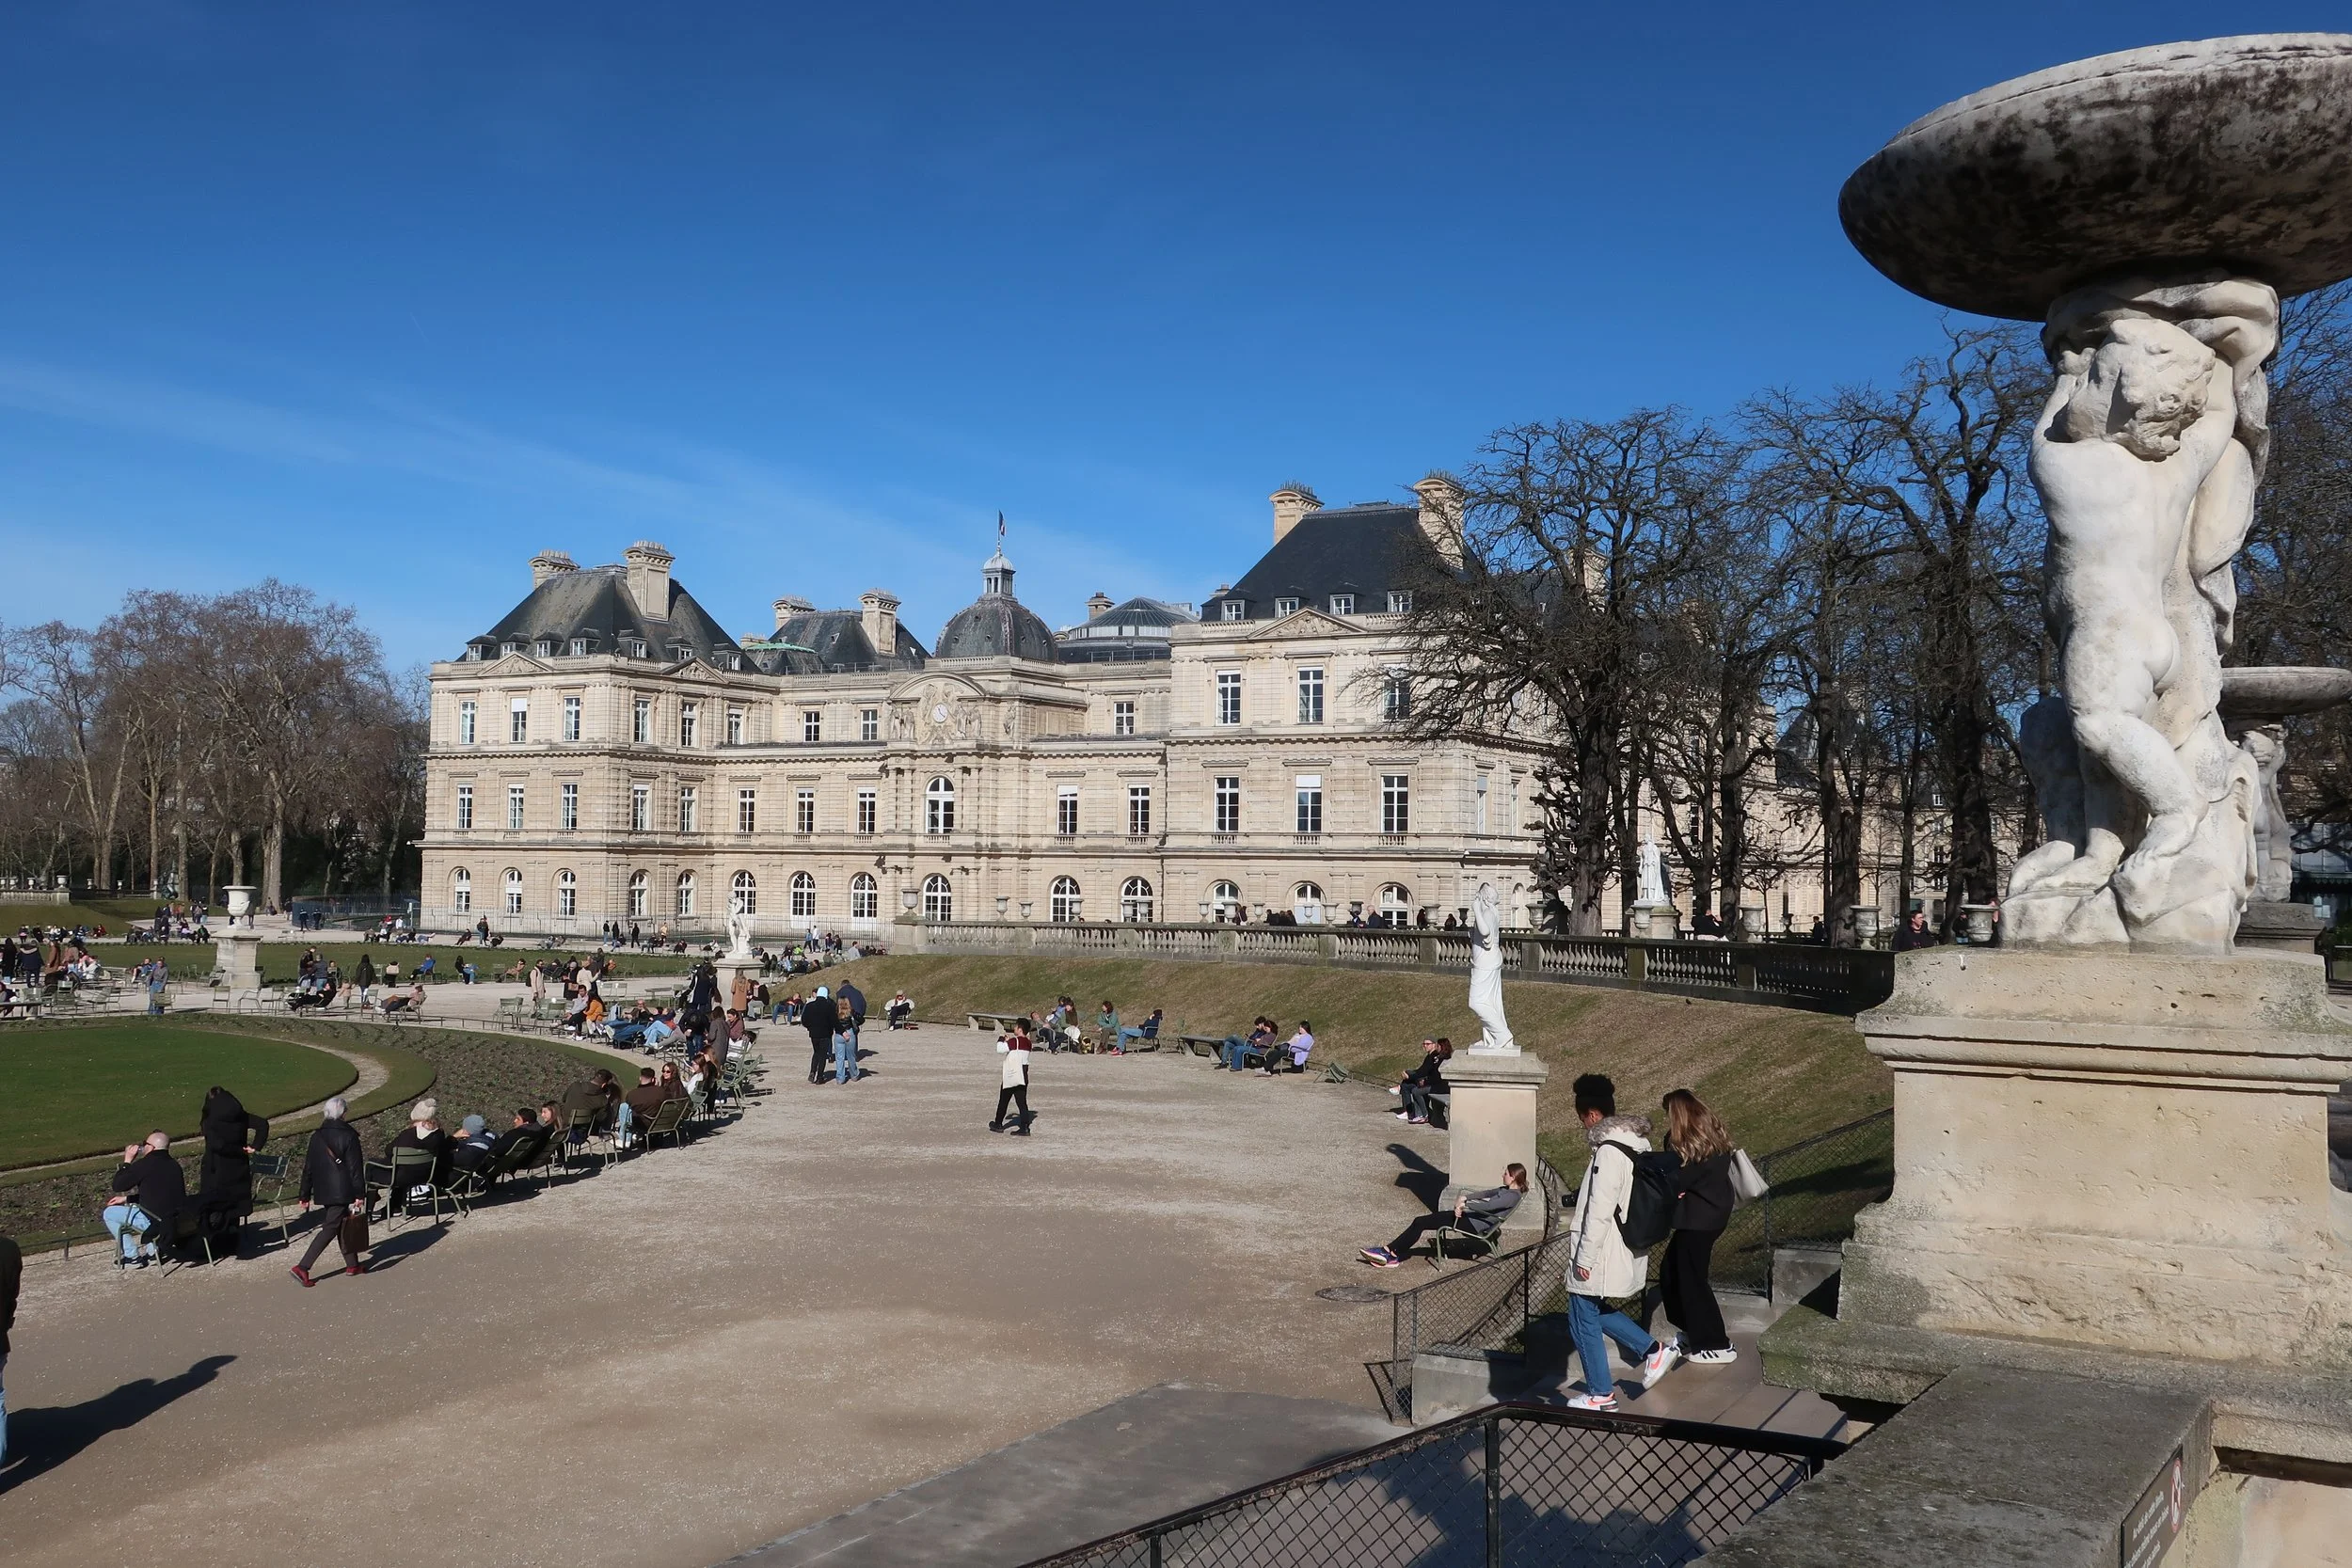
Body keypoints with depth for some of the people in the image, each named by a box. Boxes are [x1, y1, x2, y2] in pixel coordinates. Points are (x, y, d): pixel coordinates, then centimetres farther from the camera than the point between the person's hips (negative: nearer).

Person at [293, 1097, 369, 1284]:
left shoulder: (317, 1137, 6)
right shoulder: (348, 1135, -11)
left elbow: (308, 1167, 9)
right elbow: (355, 1167, -12)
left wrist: (305, 1196, 15)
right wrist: (360, 1194, -8)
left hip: (322, 1191, 7)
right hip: (342, 1190, -7)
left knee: (342, 1225, 18)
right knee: (330, 1228, -5)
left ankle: (352, 1264, 25)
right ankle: (302, 1268, -14)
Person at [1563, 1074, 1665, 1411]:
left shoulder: (1609, 1152, -23)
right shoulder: (1638, 1143, 6)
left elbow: (1599, 1212, -24)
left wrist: (1584, 1258, -18)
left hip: (1602, 1254, -9)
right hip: (1627, 1251, 9)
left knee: (1584, 1321, 5)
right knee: (1597, 1310, 24)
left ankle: (1600, 1395, 14)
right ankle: (1651, 1350, 21)